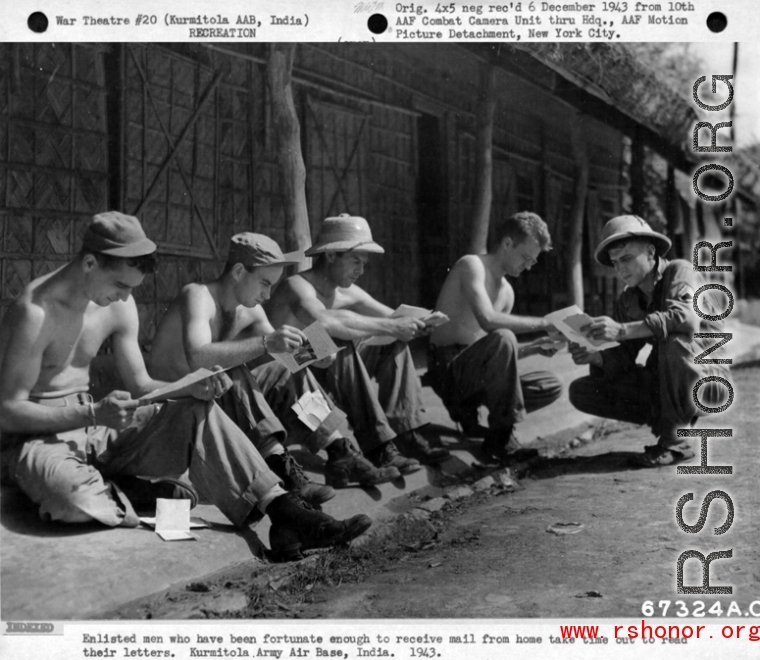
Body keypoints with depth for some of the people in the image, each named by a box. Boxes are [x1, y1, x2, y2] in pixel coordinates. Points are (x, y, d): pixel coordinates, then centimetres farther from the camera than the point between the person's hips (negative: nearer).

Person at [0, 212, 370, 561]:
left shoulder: (119, 305, 2)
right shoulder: (35, 312, -20)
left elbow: (140, 384, 5)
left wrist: (191, 389, -16)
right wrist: (93, 414, -31)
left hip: (91, 425, 7)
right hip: (35, 435, -6)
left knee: (198, 412, -13)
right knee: (73, 496, -42)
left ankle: (284, 513, -24)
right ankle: (147, 492, -10)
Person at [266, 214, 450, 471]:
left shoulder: (347, 292, 5)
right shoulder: (297, 286, -20)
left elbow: (393, 316, 12)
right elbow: (325, 321, -40)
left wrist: (421, 321, -11)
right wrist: (390, 327, -36)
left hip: (329, 372, 8)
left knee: (394, 346, 0)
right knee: (341, 349, -34)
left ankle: (406, 433, -10)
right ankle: (378, 447, -34)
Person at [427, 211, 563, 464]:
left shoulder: (507, 292, 17)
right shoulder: (472, 265, -9)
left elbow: (501, 354, 18)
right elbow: (488, 320, -27)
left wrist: (533, 348, 1)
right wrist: (544, 323, -21)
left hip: (475, 372, 9)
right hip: (447, 368, -9)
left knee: (552, 386, -1)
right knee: (503, 338, -35)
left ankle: (468, 412, 7)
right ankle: (501, 438, -25)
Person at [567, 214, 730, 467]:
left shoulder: (679, 271, -13)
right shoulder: (627, 301, 4)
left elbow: (687, 318, -36)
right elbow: (622, 360, -1)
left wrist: (622, 330, -44)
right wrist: (594, 356, -24)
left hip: (706, 377, -6)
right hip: (662, 383, 6)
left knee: (673, 343, -38)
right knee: (581, 391, -6)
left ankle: (674, 440, -21)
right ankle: (676, 417, 0)